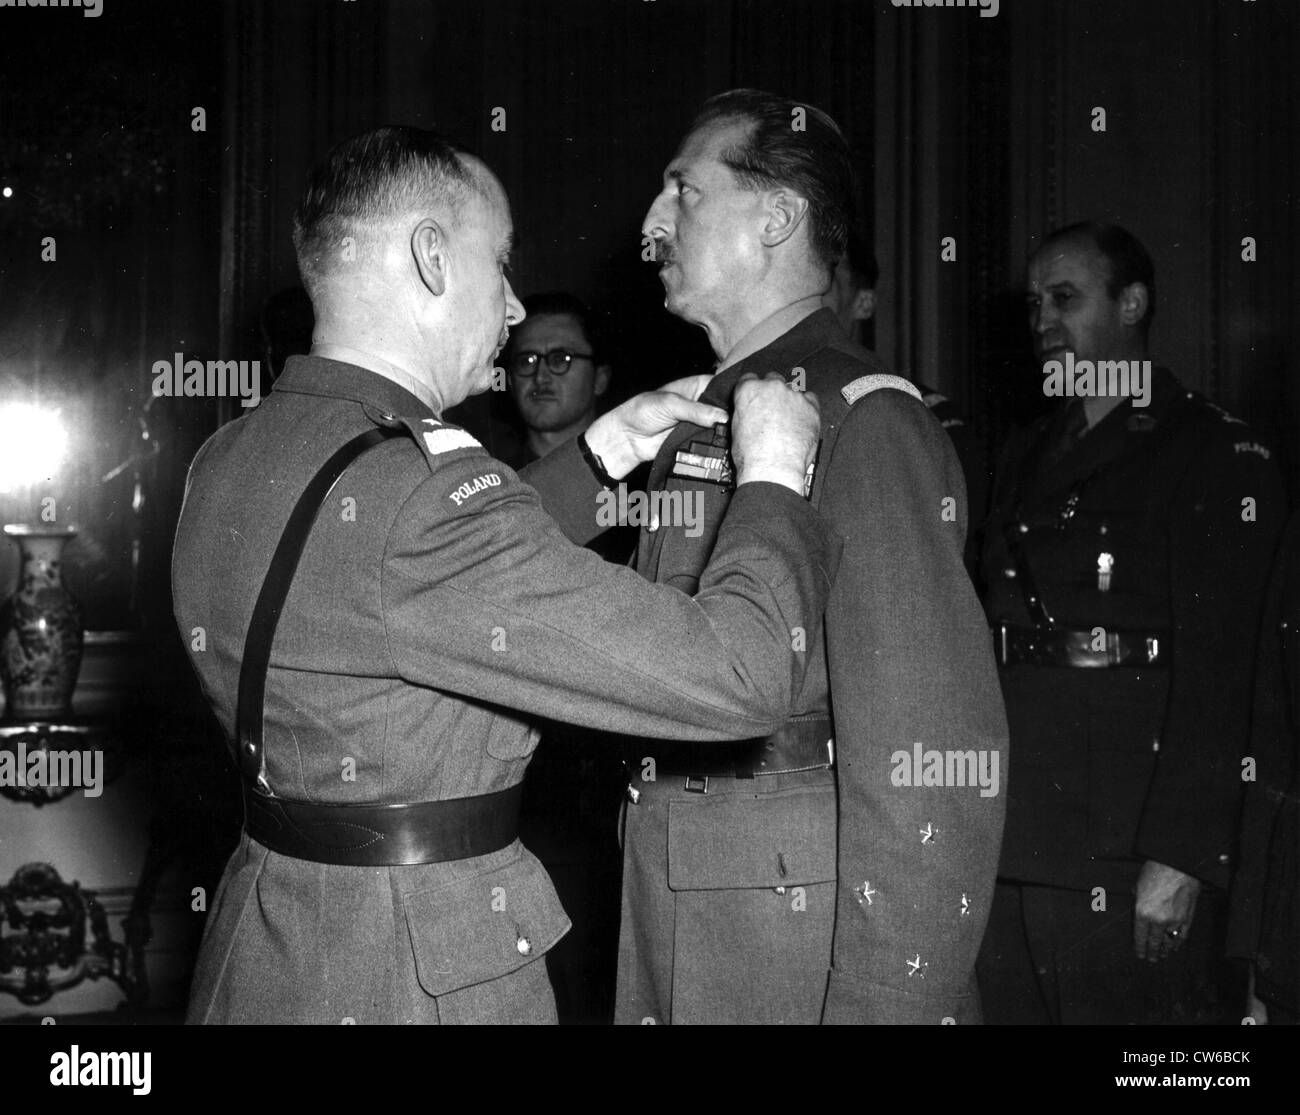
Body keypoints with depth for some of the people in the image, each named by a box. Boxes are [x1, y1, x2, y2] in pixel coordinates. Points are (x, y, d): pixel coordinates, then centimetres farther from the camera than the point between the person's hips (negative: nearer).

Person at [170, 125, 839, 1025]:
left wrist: (606, 450, 16)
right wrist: (775, 477, -9)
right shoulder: (416, 488, -26)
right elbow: (735, 675, -26)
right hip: (422, 982, -9)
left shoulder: (230, 462, 3)